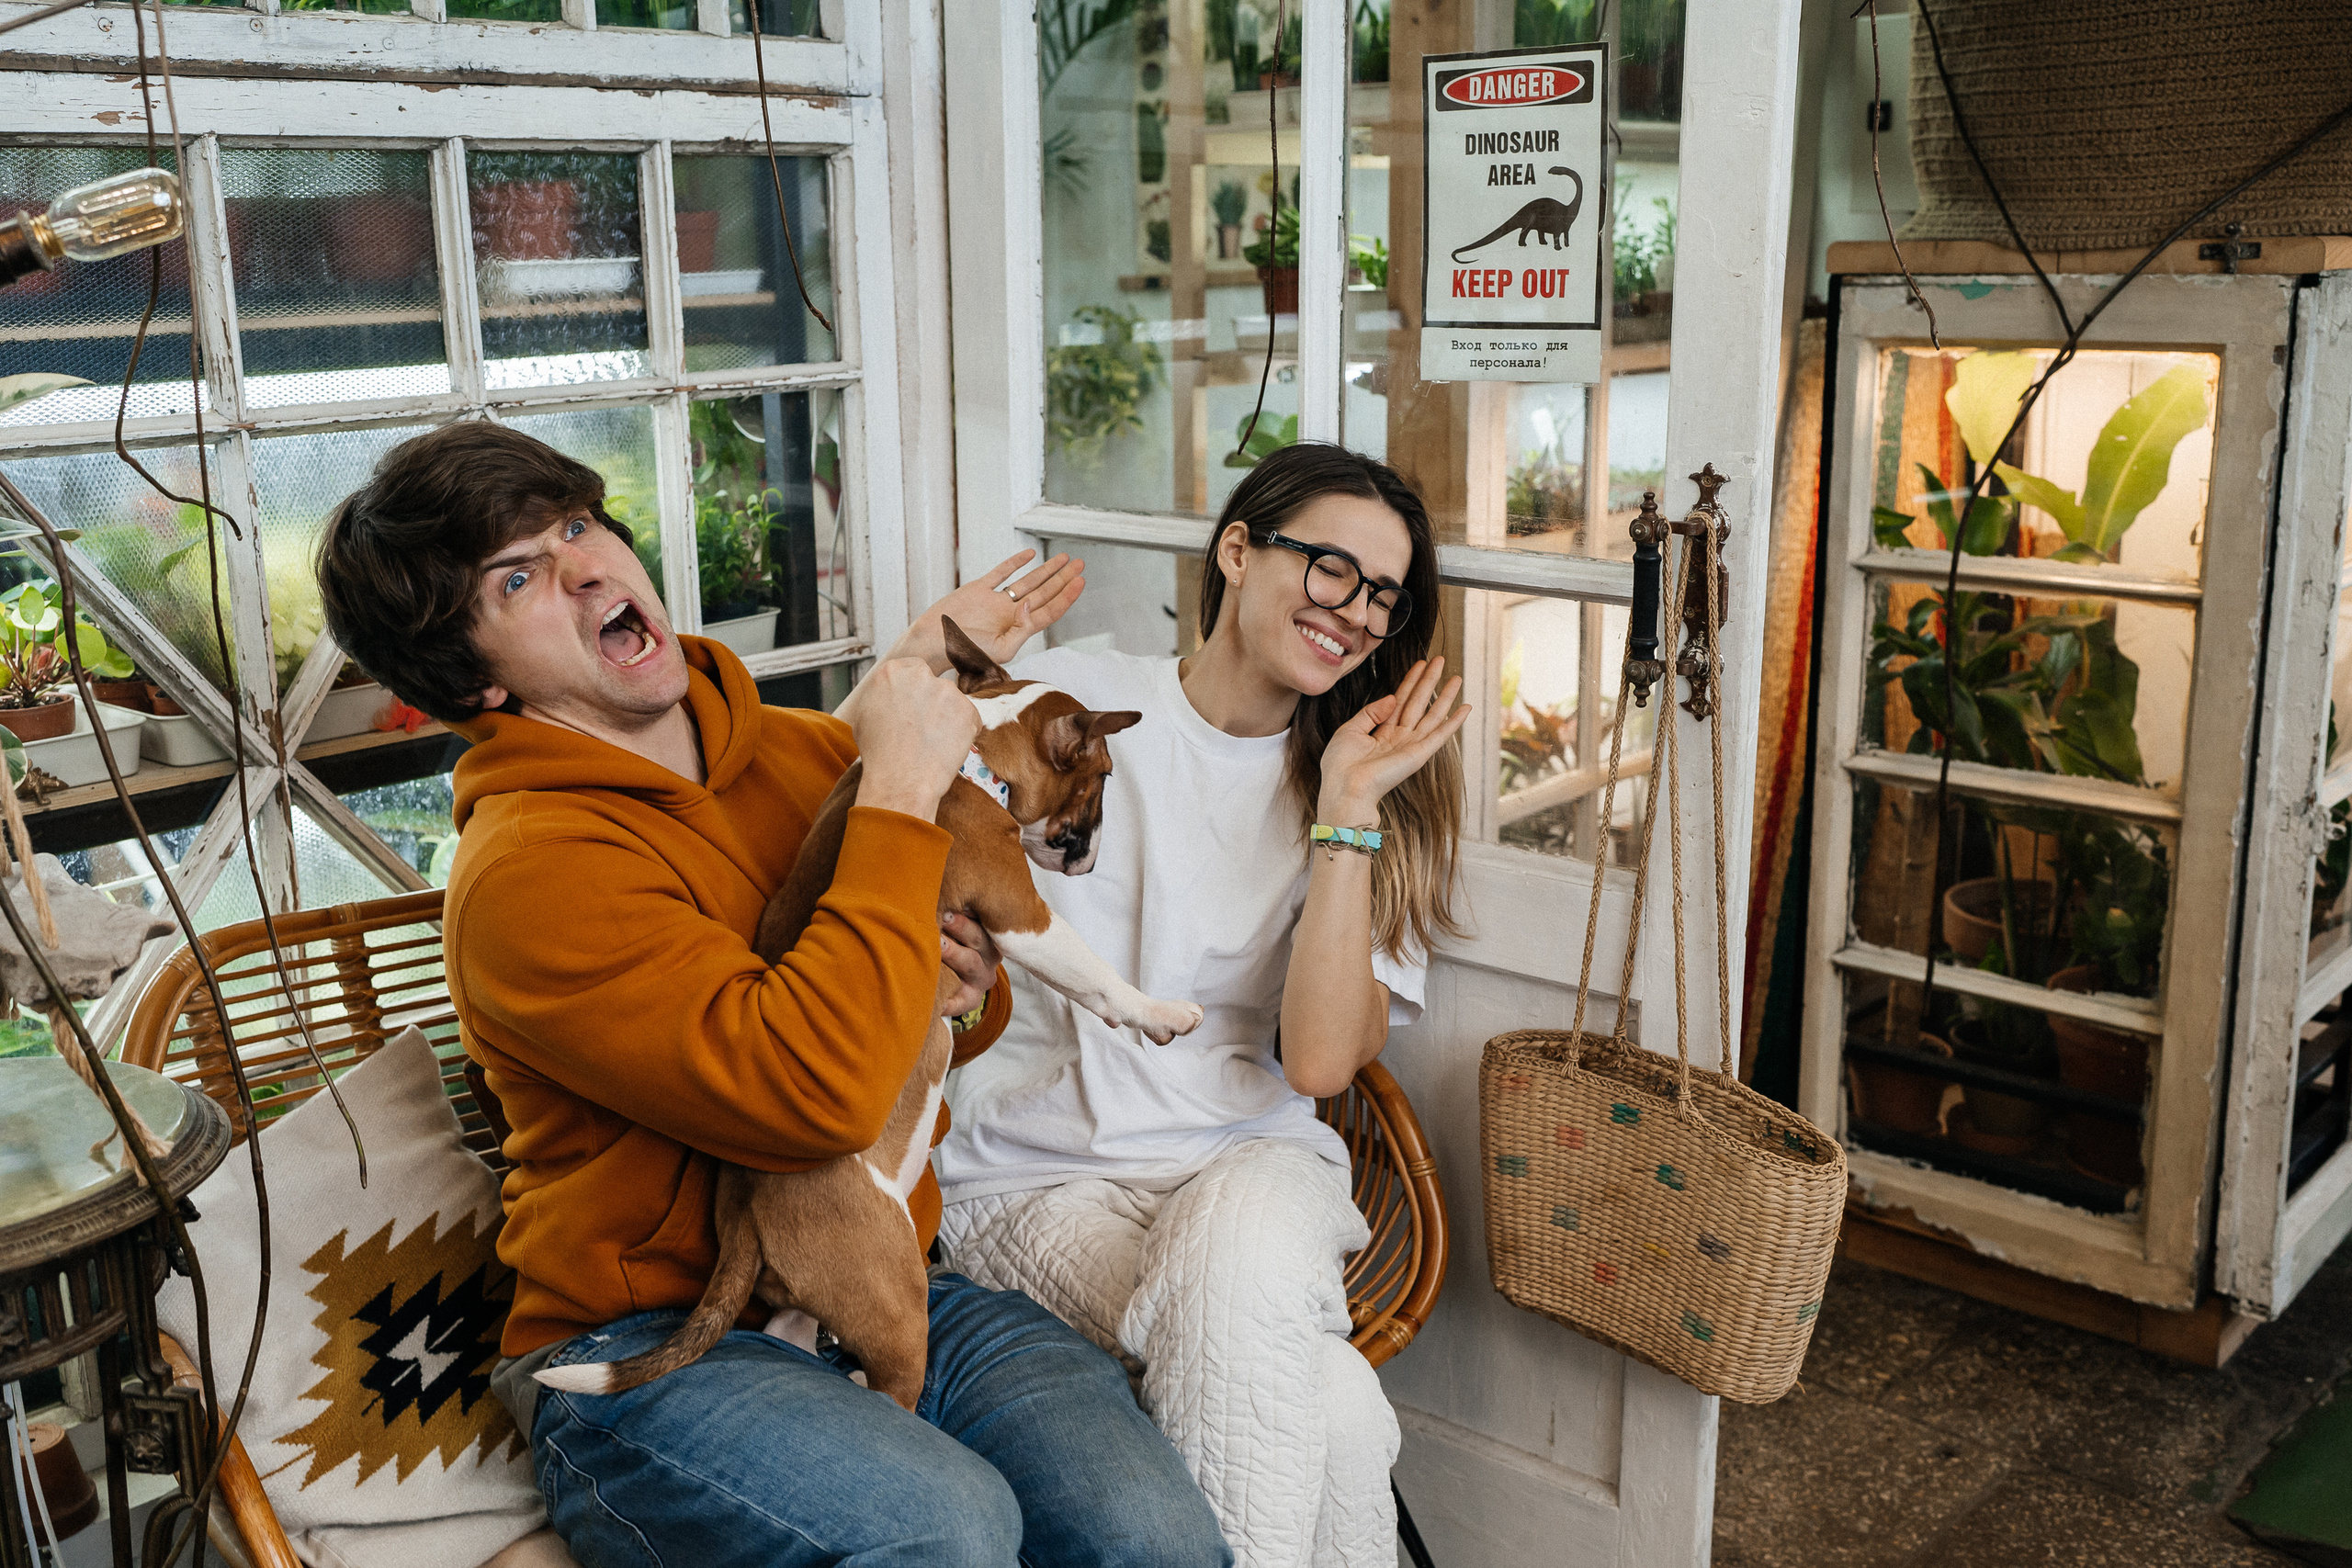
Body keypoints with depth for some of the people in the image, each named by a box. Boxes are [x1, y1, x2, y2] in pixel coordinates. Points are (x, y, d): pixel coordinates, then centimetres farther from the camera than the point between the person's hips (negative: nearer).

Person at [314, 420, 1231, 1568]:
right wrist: (901, 793, -20)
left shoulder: (804, 751, 9)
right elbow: (811, 1089, -28)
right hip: (650, 1346, -5)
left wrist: (970, 987, -1)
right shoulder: (523, 872, -14)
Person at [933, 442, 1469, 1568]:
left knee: (1241, 1251, -36)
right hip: (1041, 1179, -2)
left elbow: (1318, 1061, -9)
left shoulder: (1368, 801, 6)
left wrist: (1347, 810, -12)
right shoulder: (1063, 705, 0)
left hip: (1251, 1165, 3)